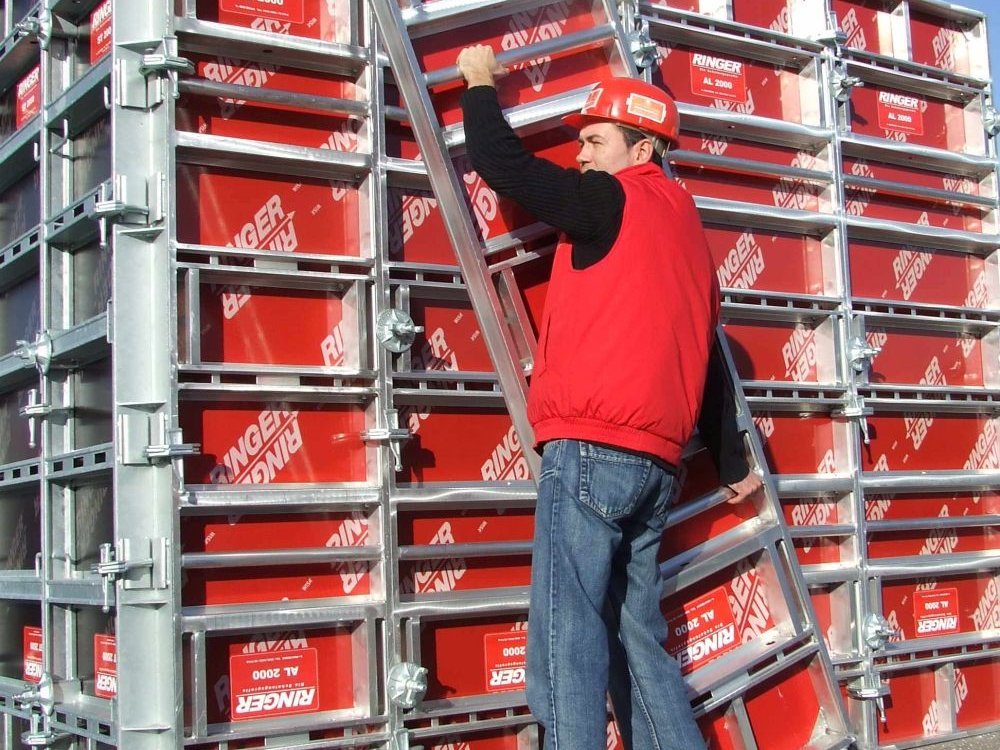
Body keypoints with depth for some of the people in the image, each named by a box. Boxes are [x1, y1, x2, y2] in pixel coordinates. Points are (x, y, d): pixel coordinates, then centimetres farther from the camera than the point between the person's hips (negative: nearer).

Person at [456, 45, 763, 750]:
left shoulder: (611, 201, -2)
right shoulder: (687, 228, 22)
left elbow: (500, 163, -5)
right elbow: (705, 354, 26)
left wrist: (480, 84, 14)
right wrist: (732, 462, 32)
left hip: (591, 448, -8)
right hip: (657, 462, 9)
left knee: (568, 639, -8)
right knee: (637, 638, 13)